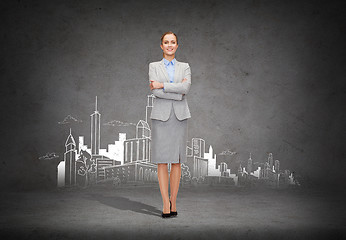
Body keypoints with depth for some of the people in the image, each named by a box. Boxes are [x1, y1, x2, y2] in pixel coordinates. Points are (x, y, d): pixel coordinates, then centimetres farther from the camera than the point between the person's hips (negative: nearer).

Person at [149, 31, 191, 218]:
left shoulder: (185, 67, 12)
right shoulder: (154, 67, 8)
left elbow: (186, 87, -8)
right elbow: (155, 91, -7)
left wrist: (162, 85, -10)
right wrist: (177, 93, -10)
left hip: (180, 116, 1)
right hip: (161, 115, -1)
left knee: (177, 161, 2)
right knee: (162, 161, -5)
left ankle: (173, 203, 9)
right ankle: (166, 204, -2)